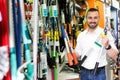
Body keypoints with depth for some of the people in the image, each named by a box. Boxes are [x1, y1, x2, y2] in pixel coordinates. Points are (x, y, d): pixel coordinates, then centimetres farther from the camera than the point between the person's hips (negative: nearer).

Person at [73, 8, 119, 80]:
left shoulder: (105, 34, -8)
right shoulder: (81, 35, 4)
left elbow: (115, 56, -11)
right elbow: (78, 54, 10)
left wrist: (107, 46, -27)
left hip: (99, 73, -3)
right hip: (84, 72, 3)